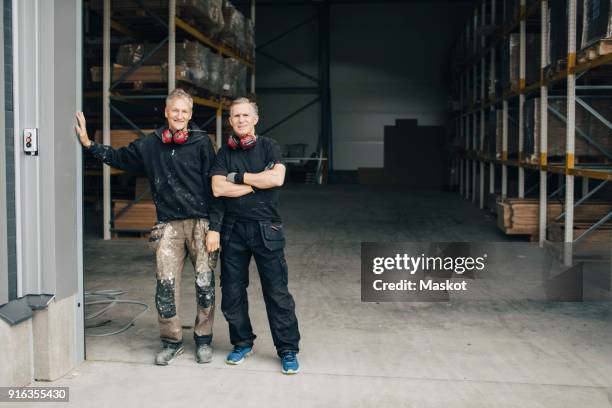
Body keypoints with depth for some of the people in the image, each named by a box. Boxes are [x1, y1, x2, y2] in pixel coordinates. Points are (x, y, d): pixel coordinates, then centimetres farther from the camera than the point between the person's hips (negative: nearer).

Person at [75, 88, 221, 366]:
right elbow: (118, 157, 23)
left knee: (204, 284, 0)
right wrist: (88, 143, 12)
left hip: (201, 223, -2)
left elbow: (214, 187, -4)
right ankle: (172, 341, 15)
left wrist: (214, 227, -9)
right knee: (166, 284, -2)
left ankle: (203, 339, 18)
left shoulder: (201, 142, -1)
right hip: (168, 225, 2)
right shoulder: (149, 145, 9)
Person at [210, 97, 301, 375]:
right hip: (233, 229, 3)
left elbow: (277, 178, -14)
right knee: (232, 291, 10)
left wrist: (239, 177, -8)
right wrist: (256, 184, -8)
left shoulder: (269, 147, 4)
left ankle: (288, 350, 9)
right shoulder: (224, 153, 9)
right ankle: (242, 343, 27)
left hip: (266, 228, -3)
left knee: (277, 291, -2)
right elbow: (218, 188, -5)